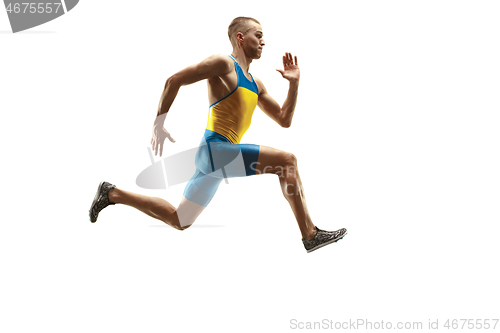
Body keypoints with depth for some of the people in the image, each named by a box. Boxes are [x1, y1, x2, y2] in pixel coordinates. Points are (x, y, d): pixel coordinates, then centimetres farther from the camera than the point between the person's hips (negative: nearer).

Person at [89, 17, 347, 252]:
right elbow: (174, 80, -10)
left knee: (179, 221, 15)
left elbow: (284, 120, 22)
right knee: (286, 160, -17)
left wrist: (294, 83, 12)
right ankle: (310, 235, -14)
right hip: (214, 149, -10)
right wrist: (159, 123, -15)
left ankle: (112, 194, 24)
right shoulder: (224, 63, -5)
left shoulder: (255, 85, 21)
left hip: (215, 158, 10)